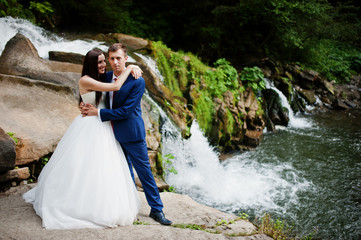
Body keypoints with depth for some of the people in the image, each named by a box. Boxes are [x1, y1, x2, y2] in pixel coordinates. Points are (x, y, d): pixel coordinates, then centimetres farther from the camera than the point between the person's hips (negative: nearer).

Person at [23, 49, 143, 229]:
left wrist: (133, 68, -4)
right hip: (88, 128, -8)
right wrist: (129, 68, -11)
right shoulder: (85, 81, -16)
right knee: (81, 167, 0)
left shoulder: (101, 79, 9)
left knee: (103, 166, 11)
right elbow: (115, 86, -22)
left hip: (102, 128, 8)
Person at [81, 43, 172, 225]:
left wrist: (98, 113, -18)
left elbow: (126, 111, -21)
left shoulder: (137, 82, -17)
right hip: (113, 133, 6)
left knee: (144, 171, 2)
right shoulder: (106, 77, 2)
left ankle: (156, 209, 14)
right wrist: (87, 107, -4)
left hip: (131, 133, -6)